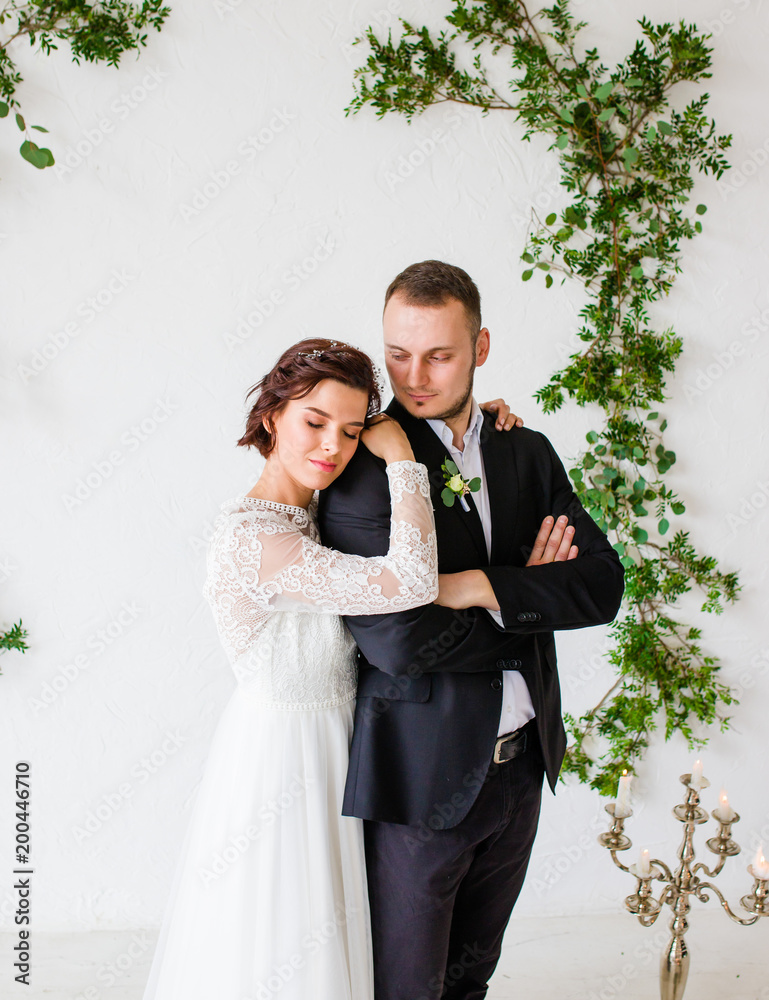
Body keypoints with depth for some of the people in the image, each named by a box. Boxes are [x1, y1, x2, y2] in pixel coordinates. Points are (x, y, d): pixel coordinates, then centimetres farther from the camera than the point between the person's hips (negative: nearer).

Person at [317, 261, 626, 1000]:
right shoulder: (360, 466, -14)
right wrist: (530, 594, -12)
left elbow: (601, 585, -5)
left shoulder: (529, 454, 5)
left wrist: (486, 588, -19)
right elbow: (396, 642, -23)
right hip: (423, 774, -5)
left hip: (522, 766, 5)